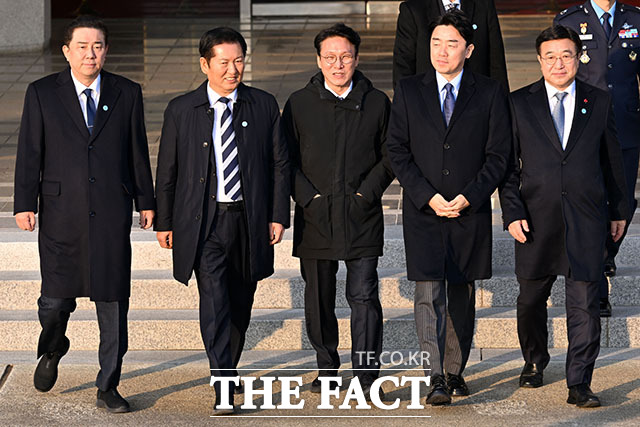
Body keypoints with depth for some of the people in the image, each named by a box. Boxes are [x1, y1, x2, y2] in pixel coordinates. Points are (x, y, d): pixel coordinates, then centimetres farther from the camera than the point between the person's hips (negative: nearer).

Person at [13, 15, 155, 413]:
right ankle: (52, 349, 35)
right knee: (57, 297, 2)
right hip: (61, 214, -1)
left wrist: (146, 202, 10)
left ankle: (108, 387, 11)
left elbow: (138, 152, 9)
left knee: (113, 300, 1)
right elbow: (30, 153, 2)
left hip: (112, 212, 1)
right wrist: (25, 204, -4)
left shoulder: (127, 94, 5)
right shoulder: (42, 93, 3)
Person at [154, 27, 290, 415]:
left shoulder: (264, 106, 4)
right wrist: (165, 222, 6)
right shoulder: (181, 110, 1)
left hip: (249, 222, 2)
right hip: (205, 222, -2)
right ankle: (224, 389, -15)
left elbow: (280, 164, 8)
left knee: (240, 305, 14)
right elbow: (167, 171, 7)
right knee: (215, 302, -13)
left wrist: (278, 216, 2)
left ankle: (229, 369, 34)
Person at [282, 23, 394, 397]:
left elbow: (390, 157, 7)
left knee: (364, 295, -7)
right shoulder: (300, 103, 5)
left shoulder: (377, 103, 5)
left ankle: (367, 376, -5)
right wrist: (309, 197, -5)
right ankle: (327, 368, 25)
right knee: (319, 298, 9)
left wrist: (366, 194, -5)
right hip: (315, 217, 1)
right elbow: (287, 159, 7)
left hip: (362, 215, -1)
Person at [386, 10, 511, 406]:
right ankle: (436, 378, -13)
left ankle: (455, 371, 22)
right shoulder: (409, 91, 5)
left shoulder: (490, 93, 3)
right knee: (429, 294, -10)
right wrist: (428, 196, -9)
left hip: (471, 211, 1)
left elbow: (499, 154, 0)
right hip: (423, 211, -1)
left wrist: (468, 198, -10)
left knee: (462, 295, 9)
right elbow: (397, 151, 2)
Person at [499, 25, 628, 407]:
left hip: (586, 218, 0)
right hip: (536, 218, 0)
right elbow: (508, 164, 3)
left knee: (585, 304, -4)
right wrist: (512, 213, -6)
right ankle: (535, 362, 36)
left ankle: (579, 384, 0)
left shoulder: (599, 102, 6)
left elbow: (612, 160, 12)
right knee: (532, 299, 13)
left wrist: (619, 210, 13)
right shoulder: (519, 103, 3)